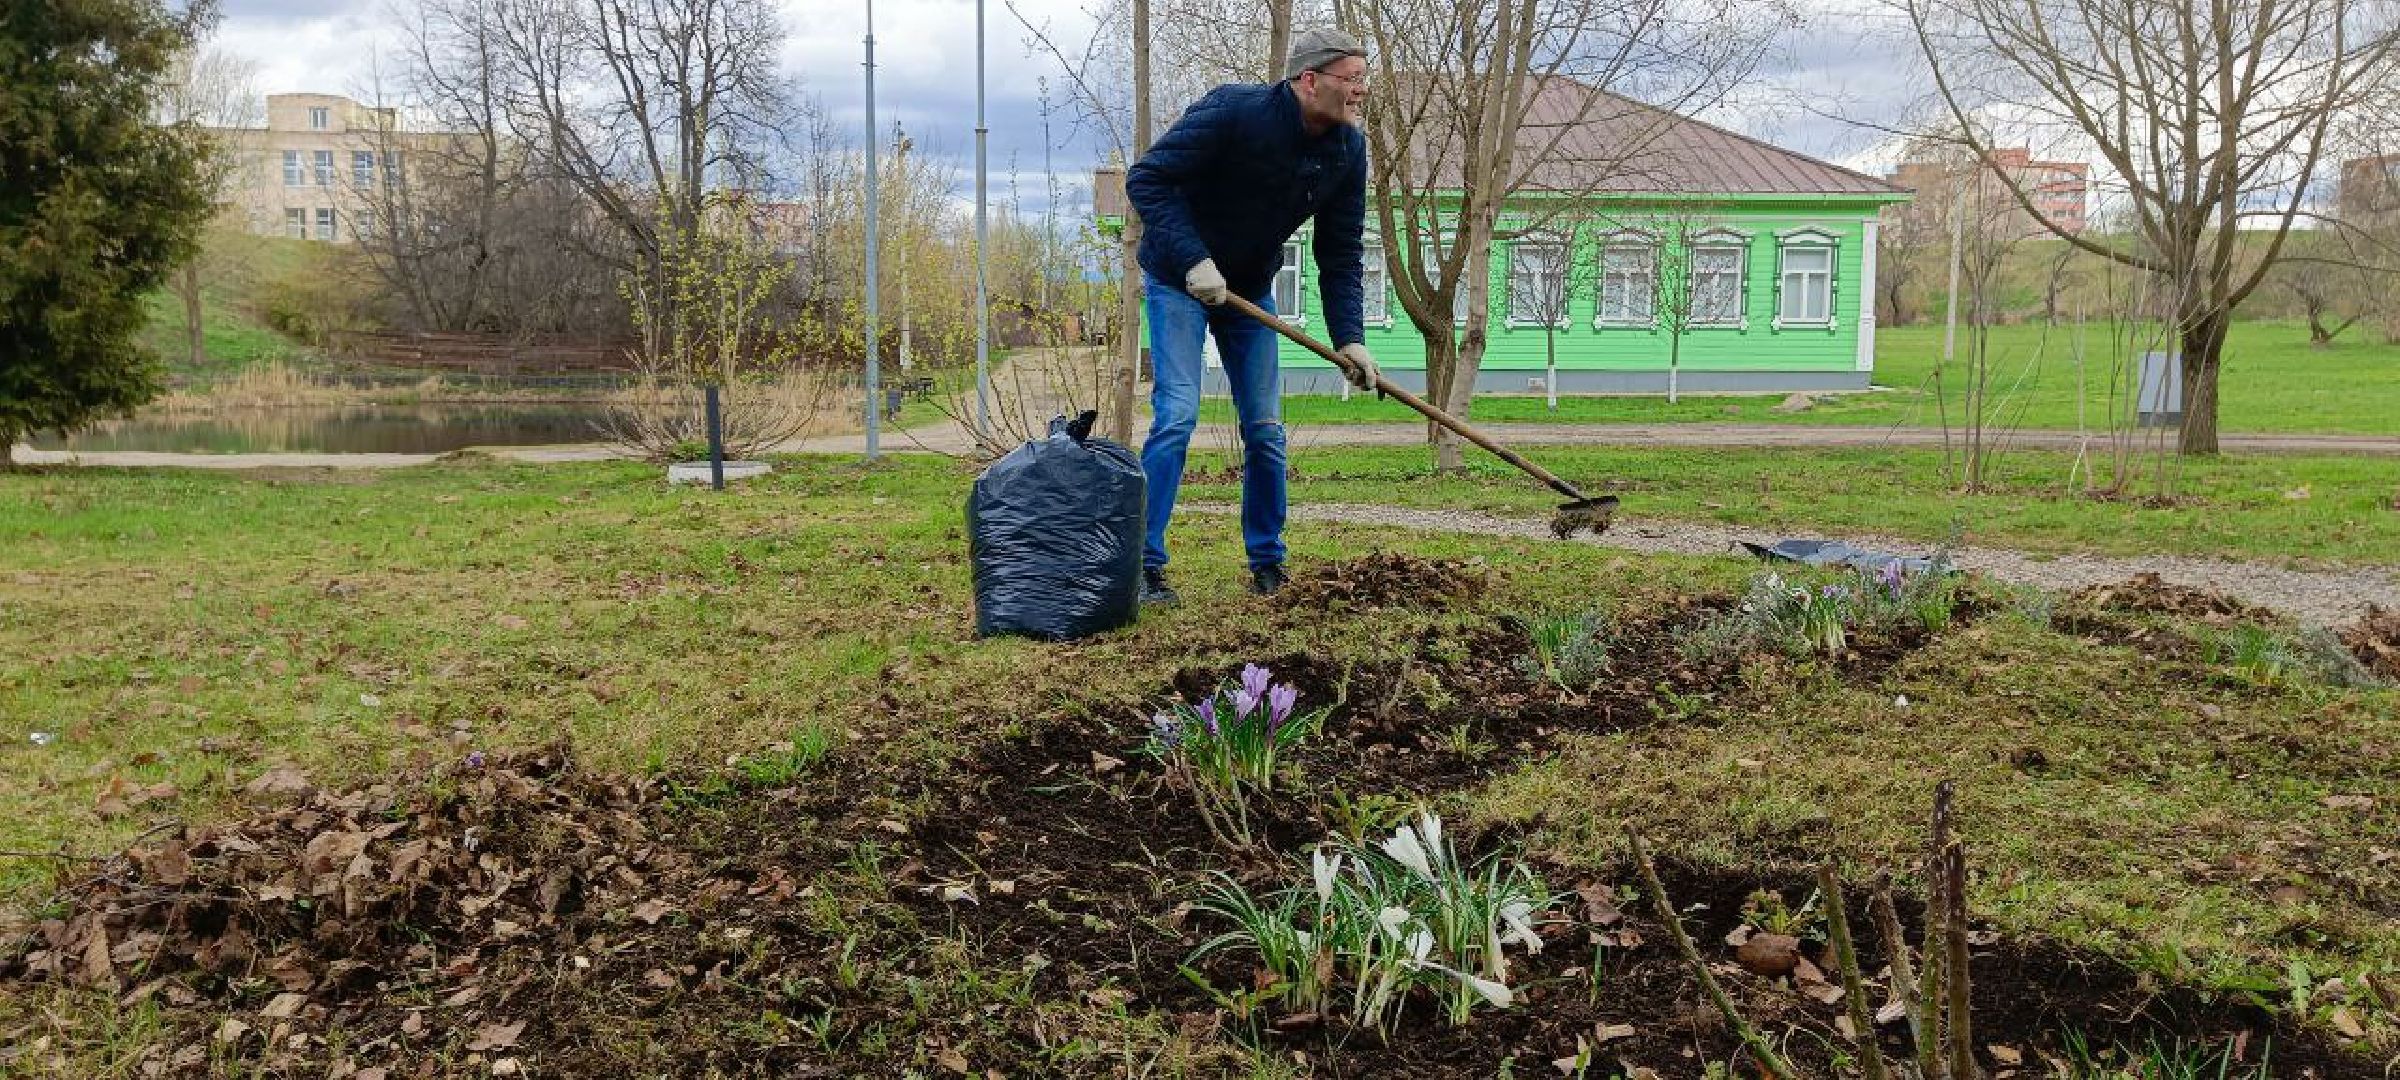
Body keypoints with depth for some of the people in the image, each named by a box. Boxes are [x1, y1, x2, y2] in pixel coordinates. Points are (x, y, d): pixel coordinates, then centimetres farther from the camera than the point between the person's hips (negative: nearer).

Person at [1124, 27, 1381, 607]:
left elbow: (1340, 253, -2)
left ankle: (1267, 564, 17)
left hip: (1251, 290, 6)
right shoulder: (1234, 110, -26)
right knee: (1177, 416, -16)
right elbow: (1146, 178, -24)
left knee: (1265, 429, 4)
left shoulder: (1347, 149, -8)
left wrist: (1348, 338, -12)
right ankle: (1143, 565, -9)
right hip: (1178, 280, -6)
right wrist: (1193, 260, -31)